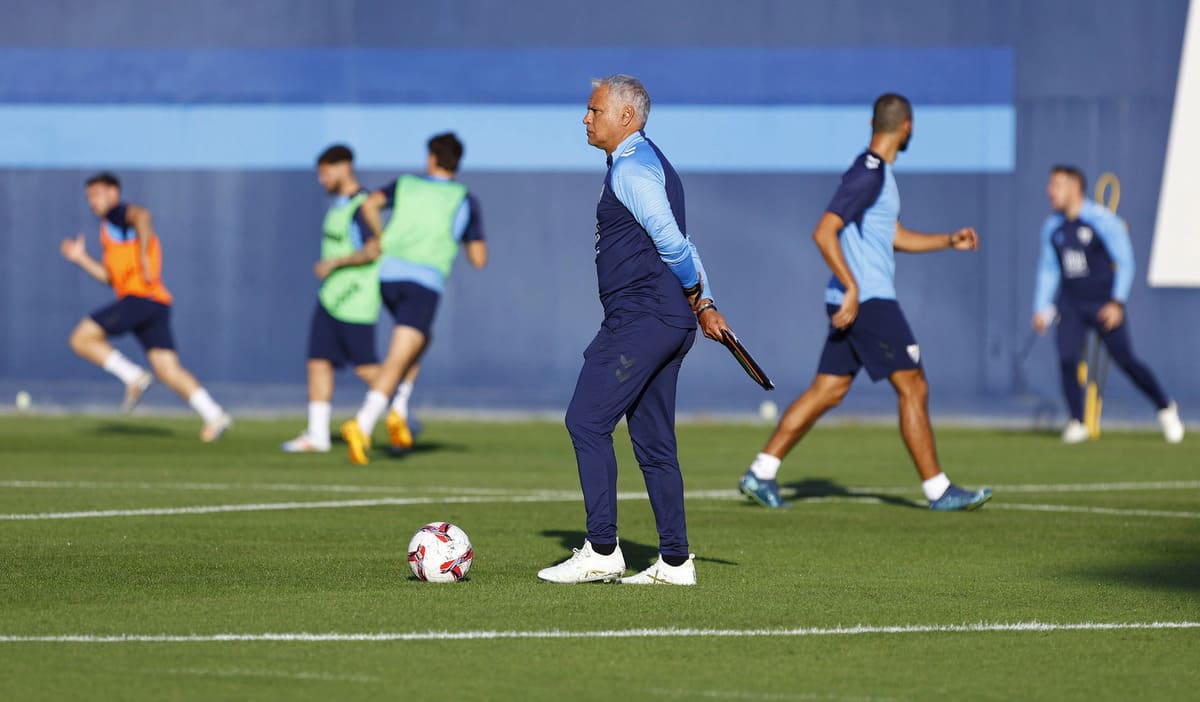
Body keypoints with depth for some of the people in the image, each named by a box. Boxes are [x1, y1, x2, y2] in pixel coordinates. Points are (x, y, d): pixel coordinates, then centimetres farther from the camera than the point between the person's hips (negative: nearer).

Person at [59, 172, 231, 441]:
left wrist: (144, 257, -28)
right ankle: (214, 415, -10)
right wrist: (81, 258, 29)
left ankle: (133, 377, -10)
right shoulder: (112, 233, 31)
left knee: (81, 339, -5)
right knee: (169, 371, 1)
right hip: (157, 305, 10)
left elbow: (141, 215, -22)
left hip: (139, 297, -10)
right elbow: (111, 277, 33)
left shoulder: (118, 213, 3)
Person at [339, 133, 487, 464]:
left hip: (390, 275, 4)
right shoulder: (464, 200, 11)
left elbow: (370, 204, -6)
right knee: (396, 360, -10)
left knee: (419, 341, 29)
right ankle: (362, 425, -30)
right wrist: (464, 236, 30)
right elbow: (479, 259, 11)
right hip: (425, 281, -4)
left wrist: (379, 237, 10)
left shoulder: (405, 184, 15)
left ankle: (399, 411, 12)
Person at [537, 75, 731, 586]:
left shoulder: (631, 169, -12)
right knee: (652, 440, 10)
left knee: (587, 422, -9)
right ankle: (674, 562, 10)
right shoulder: (647, 163, 21)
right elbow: (679, 245, 24)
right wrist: (704, 305, 20)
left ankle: (601, 552, -10)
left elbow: (672, 242, -17)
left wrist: (695, 298, -4)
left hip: (640, 318, -10)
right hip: (668, 325, 10)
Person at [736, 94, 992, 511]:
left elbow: (895, 237, 30)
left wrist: (949, 241, 20)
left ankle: (761, 474, 7)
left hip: (856, 300, 10)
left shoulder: (878, 172, 18)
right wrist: (852, 288, -25)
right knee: (913, 388, -5)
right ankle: (938, 490, -2)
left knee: (828, 391, 9)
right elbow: (824, 232, -21)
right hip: (868, 300, -10)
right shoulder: (868, 174, -14)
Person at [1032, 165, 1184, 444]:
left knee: (1125, 360, -7)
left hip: (1104, 303, -5)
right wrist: (1042, 309, 7)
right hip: (1070, 303, 5)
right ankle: (1077, 423, 0)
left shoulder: (1103, 220, -11)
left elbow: (1125, 262, -9)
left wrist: (1116, 303, -15)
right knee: (1066, 358, -12)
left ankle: (1165, 408, 13)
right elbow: (1048, 270, 15)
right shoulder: (1052, 227, 7)